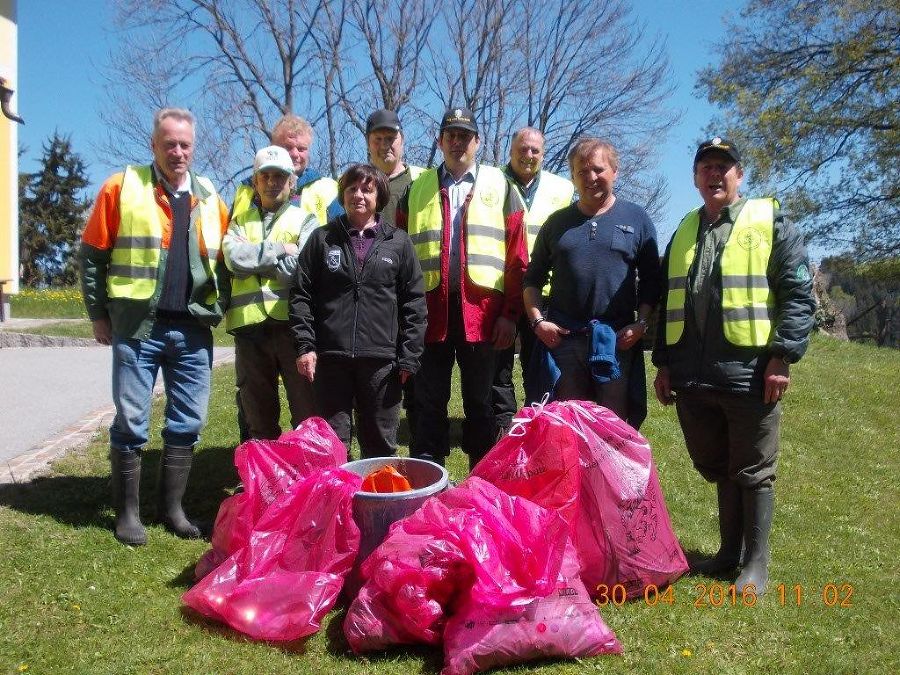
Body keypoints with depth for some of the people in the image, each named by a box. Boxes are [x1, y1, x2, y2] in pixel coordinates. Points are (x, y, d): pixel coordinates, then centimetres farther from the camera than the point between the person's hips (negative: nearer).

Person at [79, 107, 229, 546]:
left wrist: (215, 310, 8)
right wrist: (99, 315, -1)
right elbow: (92, 255, 2)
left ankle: (172, 507, 23)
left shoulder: (210, 199, 11)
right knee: (131, 423, 3)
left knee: (187, 424, 9)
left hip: (193, 331, 4)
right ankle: (128, 512, 17)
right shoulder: (123, 188, 0)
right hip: (137, 328, -3)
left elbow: (223, 261, 18)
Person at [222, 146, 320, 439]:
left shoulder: (305, 220, 9)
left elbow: (298, 269, -8)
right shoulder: (240, 222, 18)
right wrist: (279, 249, -5)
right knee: (258, 419, 12)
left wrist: (254, 256, -3)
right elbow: (234, 258, -3)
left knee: (308, 415, -1)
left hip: (292, 323, -3)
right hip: (249, 325, 3)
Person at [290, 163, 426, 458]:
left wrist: (409, 357, -1)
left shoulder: (398, 242, 7)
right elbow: (301, 294, 7)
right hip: (330, 358, 1)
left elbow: (414, 302, 5)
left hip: (381, 361, 0)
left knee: (381, 445, 8)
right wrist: (304, 345, -3)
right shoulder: (322, 238, 8)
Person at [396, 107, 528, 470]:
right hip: (430, 310, 1)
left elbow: (517, 255, 3)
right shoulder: (417, 189, 12)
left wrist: (511, 312, -4)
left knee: (480, 402, 8)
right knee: (429, 402, 6)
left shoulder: (499, 186, 9)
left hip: (482, 310, -1)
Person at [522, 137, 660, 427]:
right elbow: (533, 278, 15)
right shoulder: (557, 222, 13)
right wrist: (537, 320, 1)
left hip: (617, 340, -1)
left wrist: (641, 323, -5)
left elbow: (650, 280, 8)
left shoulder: (637, 219, 8)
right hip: (561, 337, 2)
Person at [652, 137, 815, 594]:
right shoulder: (683, 232, 17)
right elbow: (667, 302, 18)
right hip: (693, 377, 5)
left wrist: (782, 357, -13)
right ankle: (729, 551, 31)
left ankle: (756, 562, 19)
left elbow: (799, 294, -5)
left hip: (749, 374, -5)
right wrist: (664, 364, 13)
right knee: (715, 469, 16)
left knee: (753, 472, 6)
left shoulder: (770, 222, 1)